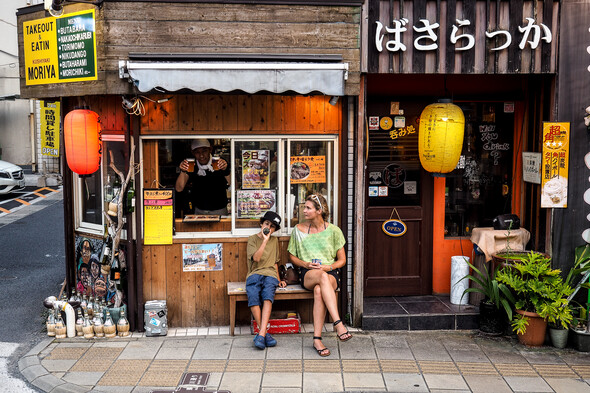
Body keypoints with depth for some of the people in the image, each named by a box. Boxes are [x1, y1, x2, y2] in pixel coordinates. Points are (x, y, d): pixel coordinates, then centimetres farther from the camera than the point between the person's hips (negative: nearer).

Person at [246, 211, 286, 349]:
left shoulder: (274, 240, 22)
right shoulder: (252, 239, 11)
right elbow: (256, 258, -5)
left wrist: (278, 279, 17)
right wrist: (265, 240, -8)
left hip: (270, 275, 2)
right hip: (254, 274, -1)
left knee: (268, 296, -32)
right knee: (253, 297, -34)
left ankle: (261, 334, -43)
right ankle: (265, 333, -30)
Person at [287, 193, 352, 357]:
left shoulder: (334, 231, 5)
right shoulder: (299, 229, 9)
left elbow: (342, 260, 8)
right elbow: (292, 256, 16)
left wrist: (327, 267, -11)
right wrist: (306, 264, -4)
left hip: (330, 272, 0)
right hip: (307, 275, 1)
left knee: (319, 290, -38)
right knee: (322, 276, -39)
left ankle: (317, 339, -37)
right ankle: (338, 323, -47)